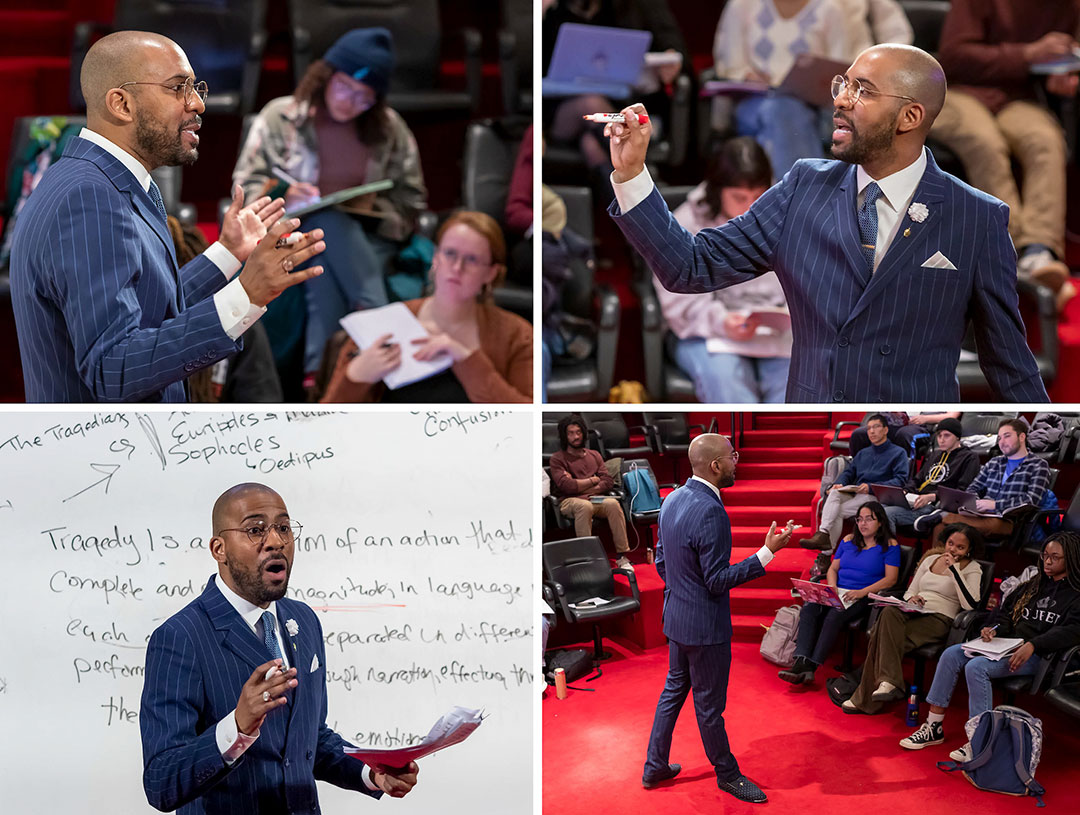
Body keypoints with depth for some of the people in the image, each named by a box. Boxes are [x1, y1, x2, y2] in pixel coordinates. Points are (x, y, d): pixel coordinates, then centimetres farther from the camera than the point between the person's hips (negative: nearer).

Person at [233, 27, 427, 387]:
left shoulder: (389, 128, 6)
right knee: (328, 225, -37)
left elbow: (410, 202, 10)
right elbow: (246, 186, 3)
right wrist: (283, 199, -19)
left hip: (368, 240, 1)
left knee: (325, 272, -36)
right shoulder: (279, 116, 1)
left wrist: (368, 211, -11)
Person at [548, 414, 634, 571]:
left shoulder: (594, 455, 21)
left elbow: (608, 482, 7)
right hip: (569, 501, -4)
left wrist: (579, 485, -5)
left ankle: (622, 556, -30)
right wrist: (592, 481, 1)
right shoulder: (557, 458, 7)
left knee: (613, 503, -31)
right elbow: (566, 486, -10)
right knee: (584, 506, -40)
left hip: (594, 498, 4)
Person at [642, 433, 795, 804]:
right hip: (705, 625, -9)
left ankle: (655, 767, 30)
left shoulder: (673, 499, 2)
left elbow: (661, 560, 12)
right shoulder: (710, 512, -27)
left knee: (674, 689, 21)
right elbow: (718, 581, -23)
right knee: (709, 704, 7)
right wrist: (768, 552, -27)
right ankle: (727, 774, 24)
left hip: (675, 617, 9)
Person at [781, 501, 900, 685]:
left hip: (864, 597, -5)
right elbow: (833, 568, 21)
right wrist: (831, 586, -2)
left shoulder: (889, 545, 3)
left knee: (834, 616, -35)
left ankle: (812, 666, -39)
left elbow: (891, 579, -5)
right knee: (809, 608, -27)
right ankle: (801, 663, -40)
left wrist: (862, 592, -16)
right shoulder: (848, 540, 20)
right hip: (838, 592, 5)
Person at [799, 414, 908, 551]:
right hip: (854, 493, 5)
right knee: (834, 493, -30)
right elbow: (848, 472, 25)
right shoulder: (862, 453, 31)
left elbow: (900, 480, -5)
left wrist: (871, 487, -17)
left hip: (875, 496, -5)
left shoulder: (898, 453, 9)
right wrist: (839, 484, -1)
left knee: (838, 511, -28)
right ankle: (822, 534, -43)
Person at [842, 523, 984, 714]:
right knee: (889, 613, -33)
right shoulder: (931, 559, 21)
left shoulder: (971, 569, 4)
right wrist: (911, 598, -1)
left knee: (883, 635, -29)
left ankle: (867, 699, -28)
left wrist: (954, 569, -13)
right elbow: (909, 592, 24)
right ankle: (889, 682, -34)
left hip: (938, 619, -5)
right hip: (914, 612, 5)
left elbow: (970, 605, -12)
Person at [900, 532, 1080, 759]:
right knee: (951, 655, -8)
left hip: (1037, 655, -8)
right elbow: (1006, 612, 23)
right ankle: (934, 726, -7)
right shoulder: (1034, 584, 19)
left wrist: (1032, 645, -30)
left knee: (976, 667, -29)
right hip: (1007, 644, 8)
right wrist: (994, 629, -1)